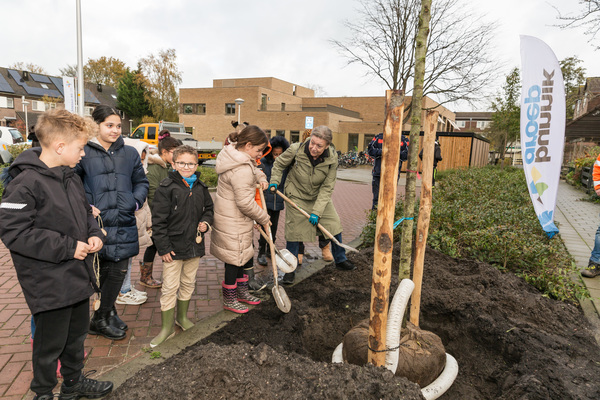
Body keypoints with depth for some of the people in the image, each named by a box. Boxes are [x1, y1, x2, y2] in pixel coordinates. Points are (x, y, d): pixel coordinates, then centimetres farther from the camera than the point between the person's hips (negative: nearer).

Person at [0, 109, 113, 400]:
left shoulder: (70, 177, 7)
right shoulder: (25, 184, -19)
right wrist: (67, 248, -22)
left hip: (78, 276, 8)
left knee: (77, 334, 23)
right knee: (50, 344, 11)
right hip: (49, 286, -8)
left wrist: (94, 234, -1)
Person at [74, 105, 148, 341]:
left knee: (118, 272, 10)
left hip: (124, 225, 4)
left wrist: (136, 201, 1)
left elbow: (141, 182, 18)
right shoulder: (84, 153, -4)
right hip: (97, 224, -4)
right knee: (102, 273, 6)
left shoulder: (130, 153, 9)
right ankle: (100, 320, 26)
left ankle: (106, 315, 32)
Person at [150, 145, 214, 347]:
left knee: (188, 283, 18)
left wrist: (206, 222, -1)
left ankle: (182, 316, 38)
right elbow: (158, 220, -11)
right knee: (170, 287, 1)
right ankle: (167, 327, 16)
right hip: (174, 246, -5)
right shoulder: (166, 187, -11)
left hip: (195, 245, 5)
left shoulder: (201, 187, 4)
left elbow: (209, 208, 20)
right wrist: (163, 247, -13)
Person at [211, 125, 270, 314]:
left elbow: (253, 169, 24)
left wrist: (261, 177, 1)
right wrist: (264, 218, -12)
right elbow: (245, 203, -27)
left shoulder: (237, 156, 4)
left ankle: (242, 291, 38)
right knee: (235, 258, 6)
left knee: (246, 254, 21)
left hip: (236, 219, 10)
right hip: (233, 222, -10)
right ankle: (229, 300, 25)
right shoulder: (242, 170, -28)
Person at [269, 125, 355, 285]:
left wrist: (317, 211, -22)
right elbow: (279, 164, -4)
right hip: (297, 196, -2)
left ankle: (340, 260, 32)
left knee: (335, 225, 8)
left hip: (320, 196, 3)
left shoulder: (332, 158, -21)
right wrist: (274, 181, -17)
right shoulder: (295, 149, -25)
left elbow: (327, 188, -18)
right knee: (294, 231, -4)